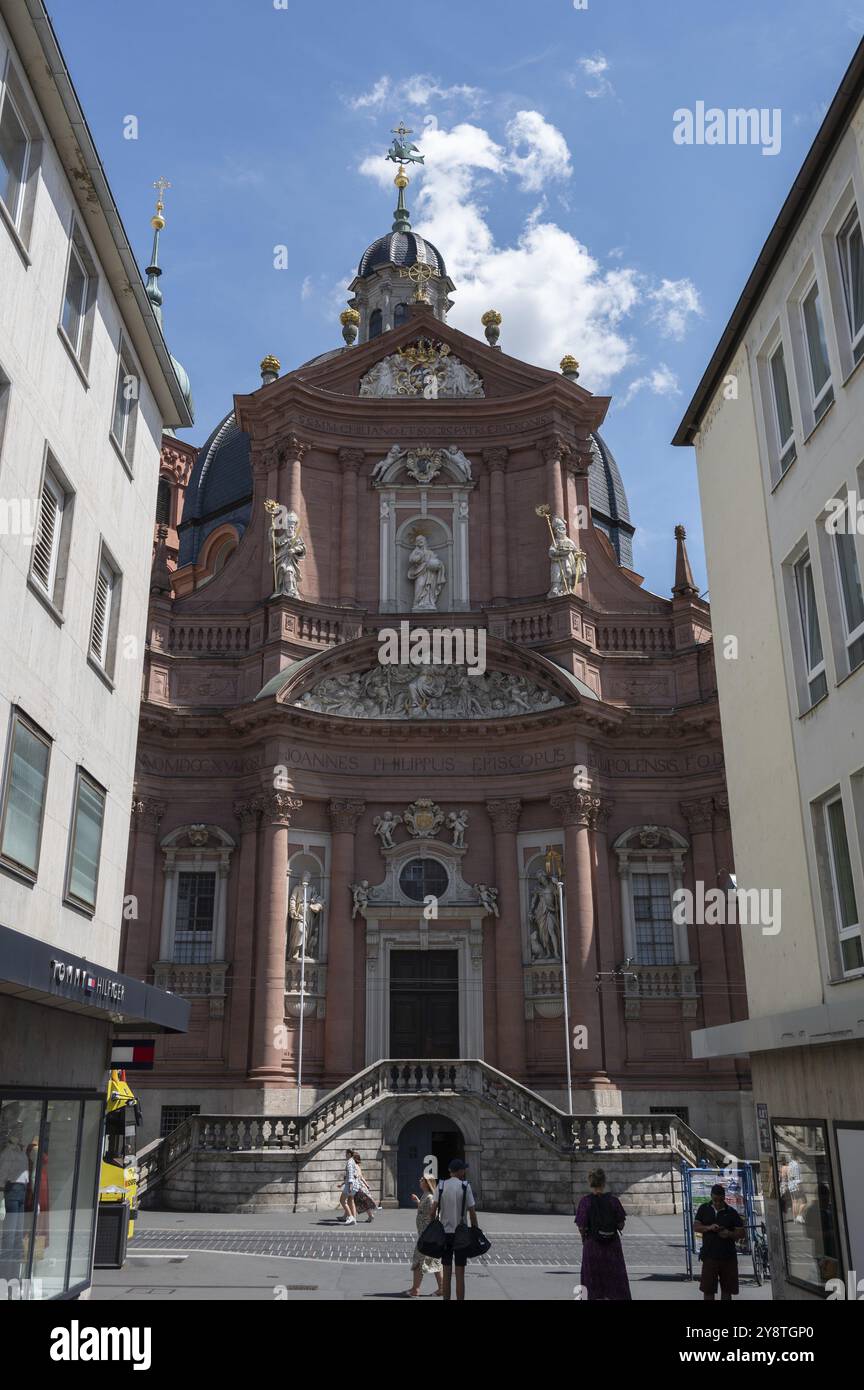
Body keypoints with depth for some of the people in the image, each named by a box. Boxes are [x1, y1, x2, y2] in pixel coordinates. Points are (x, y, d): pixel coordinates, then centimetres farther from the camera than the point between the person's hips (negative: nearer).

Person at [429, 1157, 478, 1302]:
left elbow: (433, 1211, -3)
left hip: (444, 1233, 3)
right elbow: (472, 1212, -7)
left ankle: (446, 1300, 12)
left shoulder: (441, 1186, 1)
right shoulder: (465, 1186, -6)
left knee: (446, 1274, 10)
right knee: (460, 1275, 3)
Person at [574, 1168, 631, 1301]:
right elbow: (621, 1224, -4)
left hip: (593, 1245, -1)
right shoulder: (613, 1199, -7)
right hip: (613, 1244, 1)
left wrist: (584, 1238, 9)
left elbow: (581, 1227, -12)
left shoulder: (586, 1201, -12)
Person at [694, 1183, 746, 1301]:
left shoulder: (731, 1212, 1)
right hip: (709, 1256, 0)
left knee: (727, 1289, 7)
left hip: (728, 1256, 0)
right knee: (708, 1290, -1)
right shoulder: (704, 1209, 4)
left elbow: (742, 1233, 1)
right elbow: (695, 1227, 2)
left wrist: (730, 1234, -18)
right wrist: (709, 1227, -17)